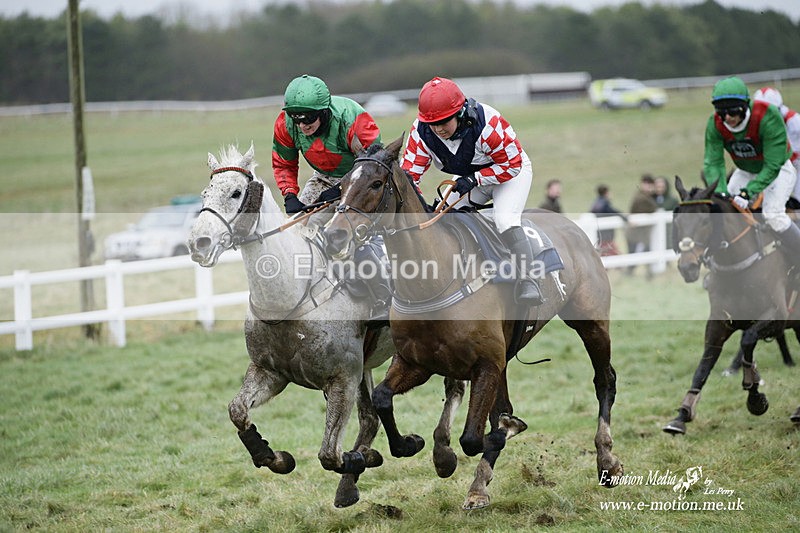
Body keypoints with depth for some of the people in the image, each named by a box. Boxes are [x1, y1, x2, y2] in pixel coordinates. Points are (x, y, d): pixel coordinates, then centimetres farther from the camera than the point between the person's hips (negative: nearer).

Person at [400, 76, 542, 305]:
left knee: (505, 220, -28)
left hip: (511, 172, -6)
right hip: (470, 179, 6)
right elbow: (408, 172, -20)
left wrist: (474, 179, -32)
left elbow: (511, 164, -25)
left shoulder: (487, 124, -35)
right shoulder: (421, 131, -23)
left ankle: (526, 281, -28)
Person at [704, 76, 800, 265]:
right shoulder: (715, 124, -21)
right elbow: (713, 162, -25)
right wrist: (720, 192, -42)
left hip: (778, 170, -5)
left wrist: (749, 191, -46)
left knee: (773, 214, -26)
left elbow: (772, 166, -36)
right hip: (745, 172, 5)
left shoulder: (768, 117, -36)